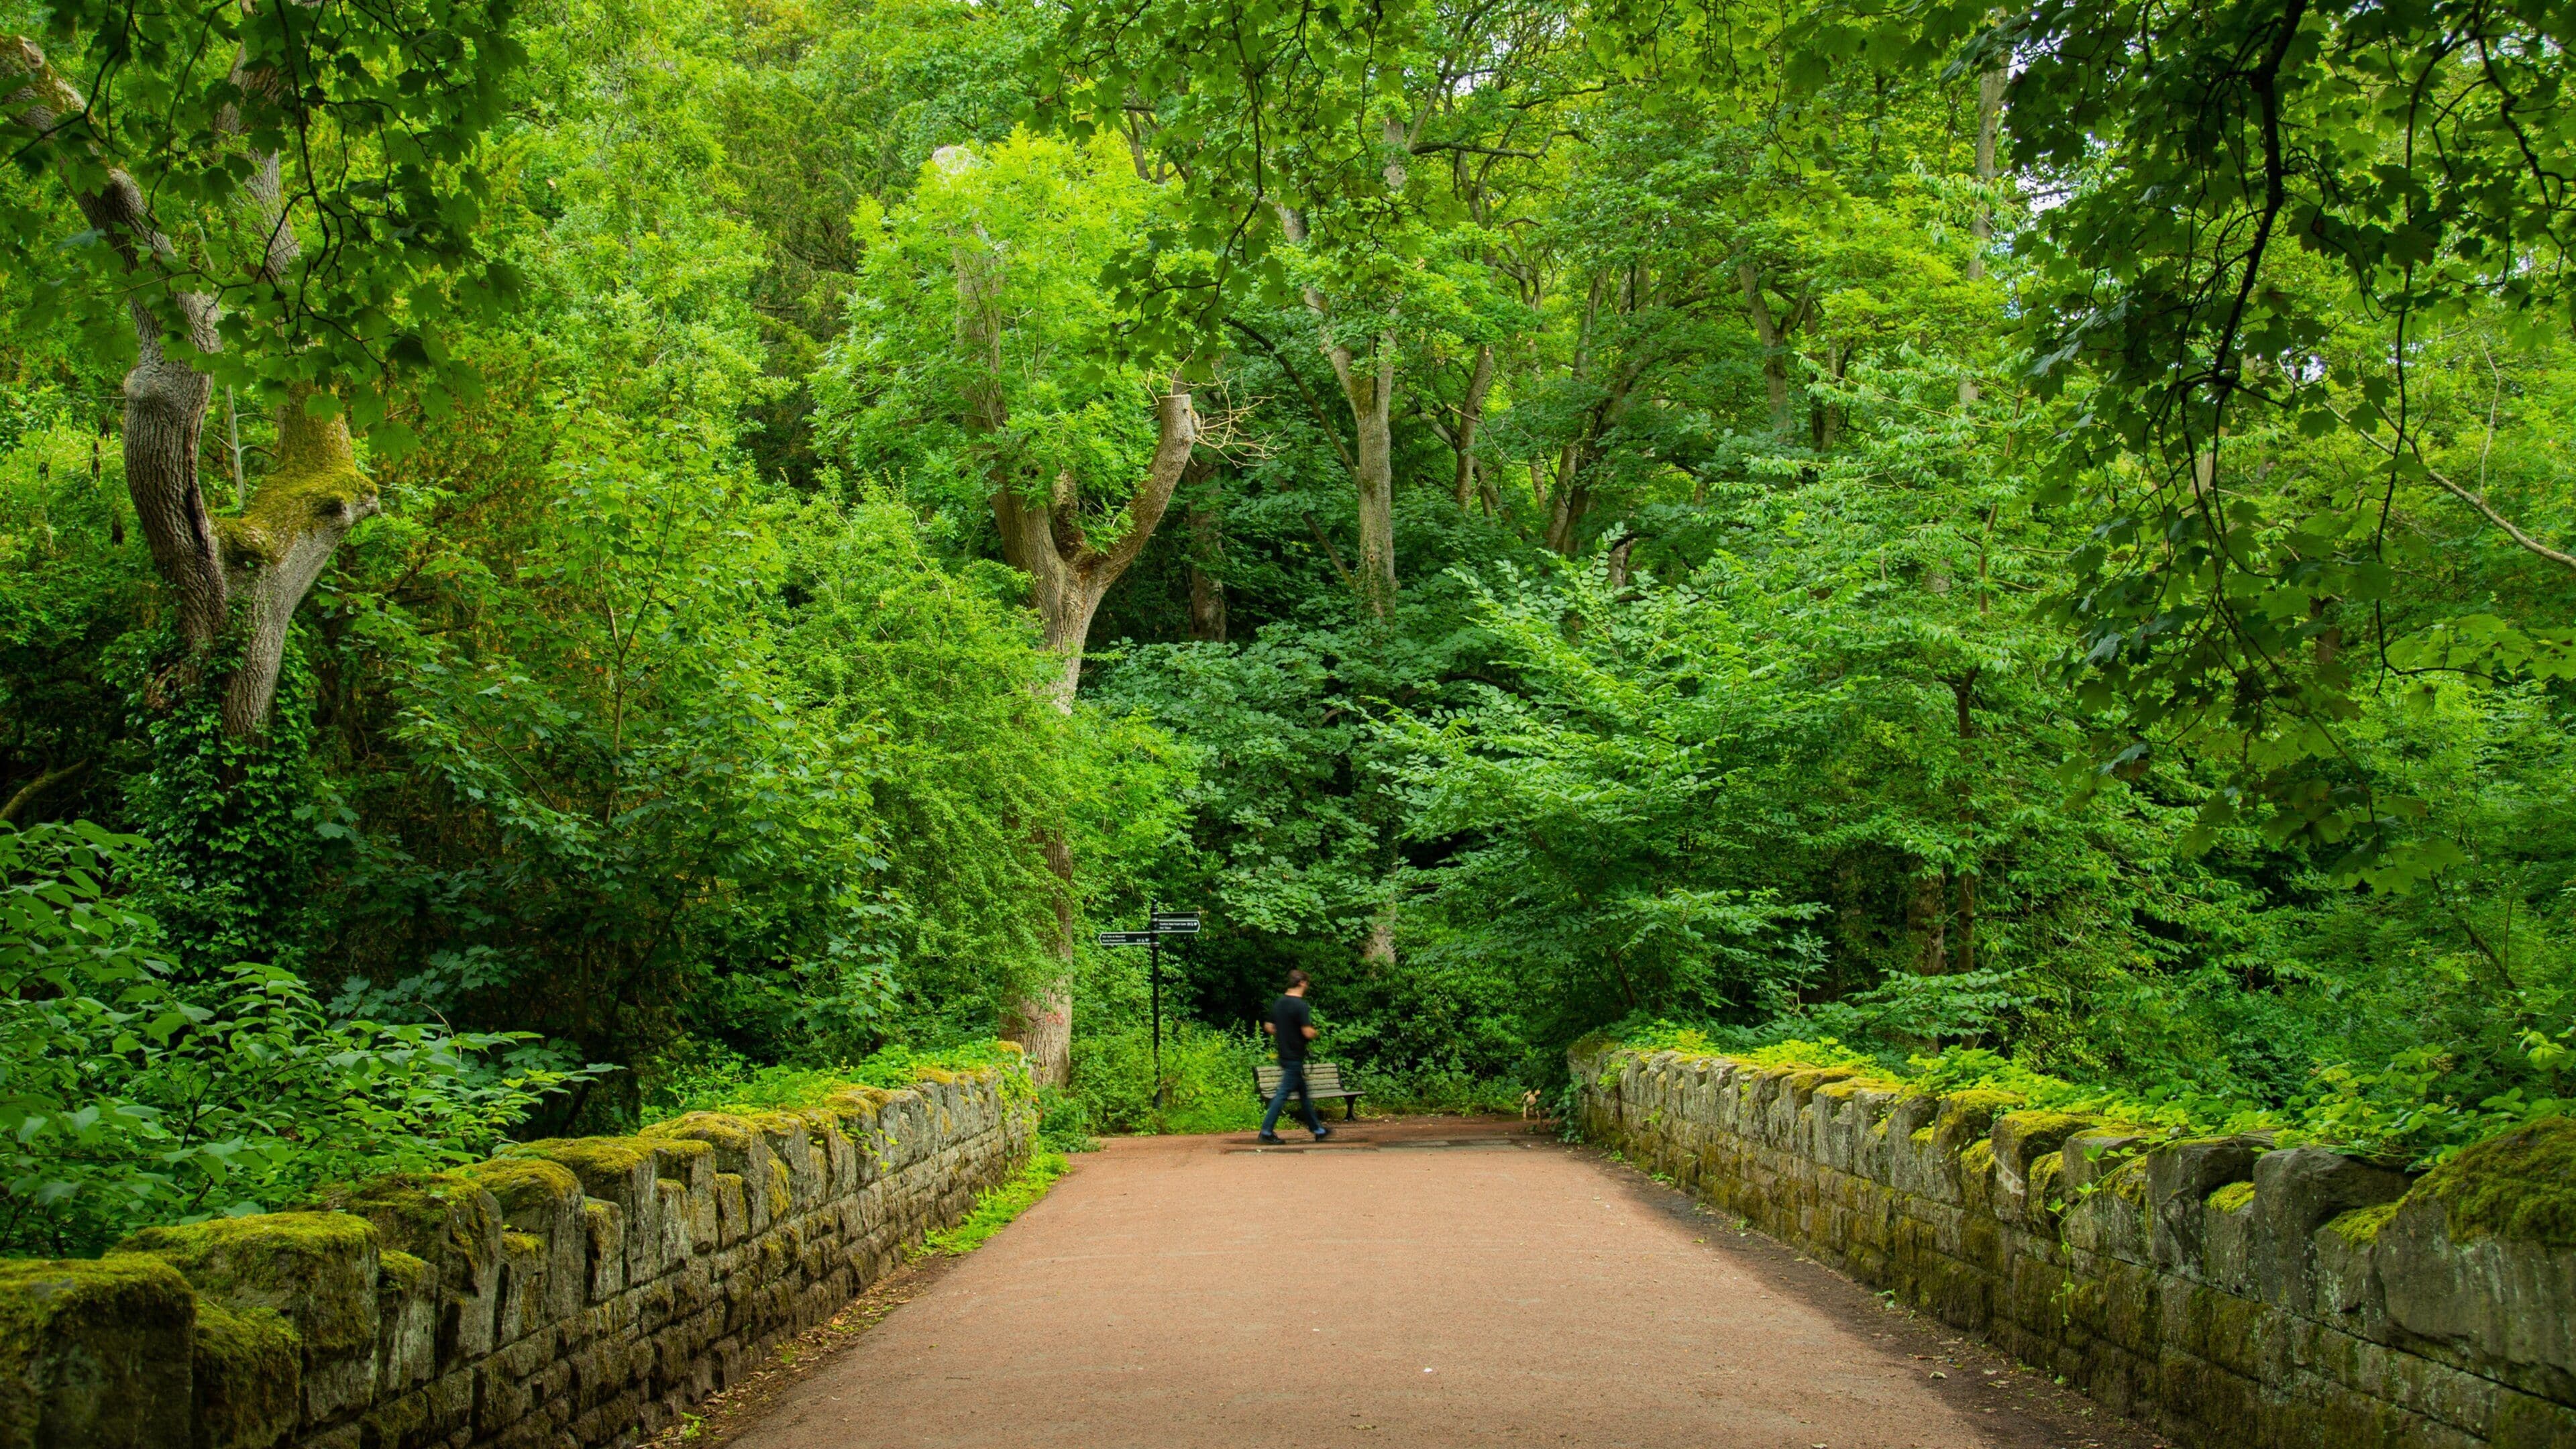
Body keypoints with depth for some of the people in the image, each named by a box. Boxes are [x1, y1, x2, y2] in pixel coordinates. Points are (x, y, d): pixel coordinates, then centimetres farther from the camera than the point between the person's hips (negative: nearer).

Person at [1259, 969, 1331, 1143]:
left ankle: (1317, 1129, 23)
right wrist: (1314, 1032, 0)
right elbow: (1308, 1033, -21)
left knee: (1303, 1093, 15)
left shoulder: (1278, 1003, 7)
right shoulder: (1301, 1006, -17)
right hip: (1295, 1057, -9)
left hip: (1284, 1055, 9)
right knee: (1283, 1093, -4)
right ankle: (1267, 1131, -4)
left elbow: (1268, 1027, 12)